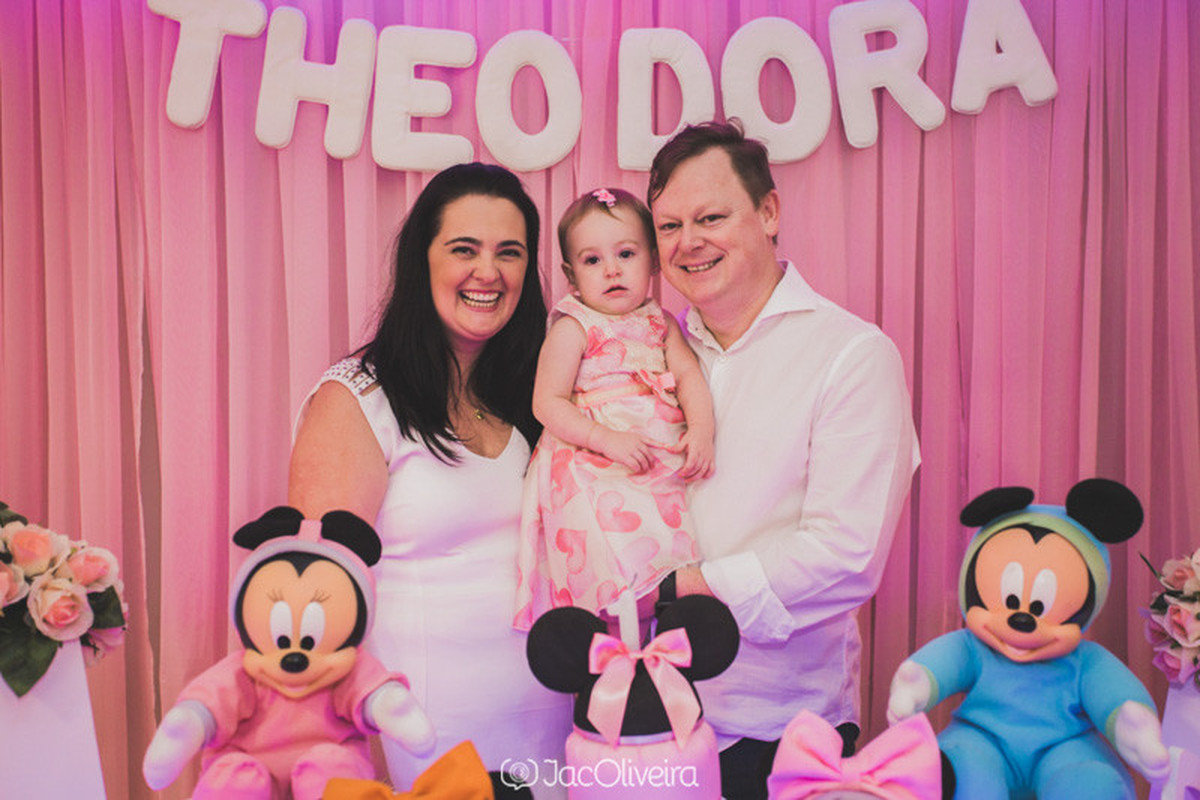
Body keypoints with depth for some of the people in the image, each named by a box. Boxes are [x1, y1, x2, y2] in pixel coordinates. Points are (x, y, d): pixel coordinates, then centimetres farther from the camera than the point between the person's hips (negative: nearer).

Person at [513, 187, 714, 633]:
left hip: (664, 463, 5)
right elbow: (547, 403, -6)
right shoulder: (573, 328, 0)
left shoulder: (660, 323, 15)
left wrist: (700, 430, -12)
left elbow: (690, 376, 8)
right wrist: (606, 439, -18)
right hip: (597, 474, -5)